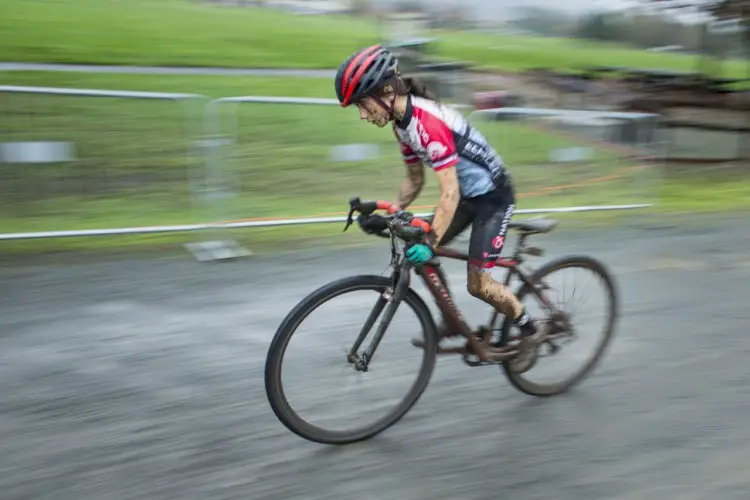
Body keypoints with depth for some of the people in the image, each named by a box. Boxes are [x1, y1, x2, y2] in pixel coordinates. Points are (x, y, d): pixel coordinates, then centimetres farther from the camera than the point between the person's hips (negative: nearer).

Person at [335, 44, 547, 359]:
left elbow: (449, 193, -32)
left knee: (477, 284, -7)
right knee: (418, 254, 1)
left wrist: (430, 244, -36)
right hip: (468, 194, 9)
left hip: (493, 196, -8)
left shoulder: (428, 121, -30)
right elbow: (414, 179, 8)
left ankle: (530, 328, 18)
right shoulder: (403, 124, -2)